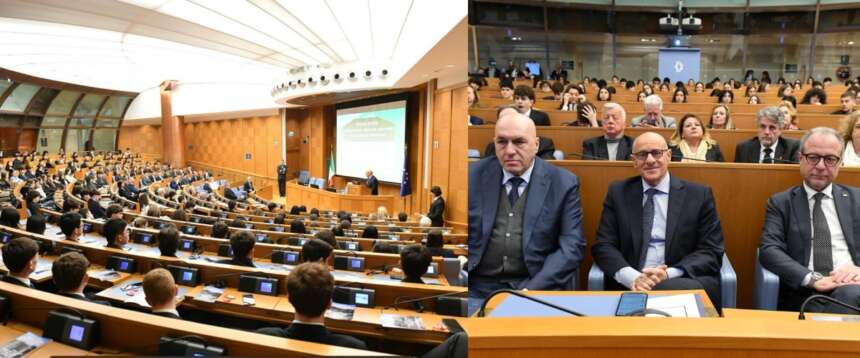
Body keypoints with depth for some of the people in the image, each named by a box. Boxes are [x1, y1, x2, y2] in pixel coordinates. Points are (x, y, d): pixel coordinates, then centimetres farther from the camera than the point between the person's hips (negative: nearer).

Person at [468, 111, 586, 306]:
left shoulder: (563, 183, 1)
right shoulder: (473, 176, 4)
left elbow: (572, 245, -4)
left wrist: (532, 290, -16)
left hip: (538, 287, -1)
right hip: (478, 287, 1)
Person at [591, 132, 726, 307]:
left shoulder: (699, 195, 7)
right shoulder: (618, 193, 9)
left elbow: (711, 252, 3)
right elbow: (603, 246, 3)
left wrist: (670, 274, -15)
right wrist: (633, 277, -16)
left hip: (685, 282, 0)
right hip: (630, 285, 0)